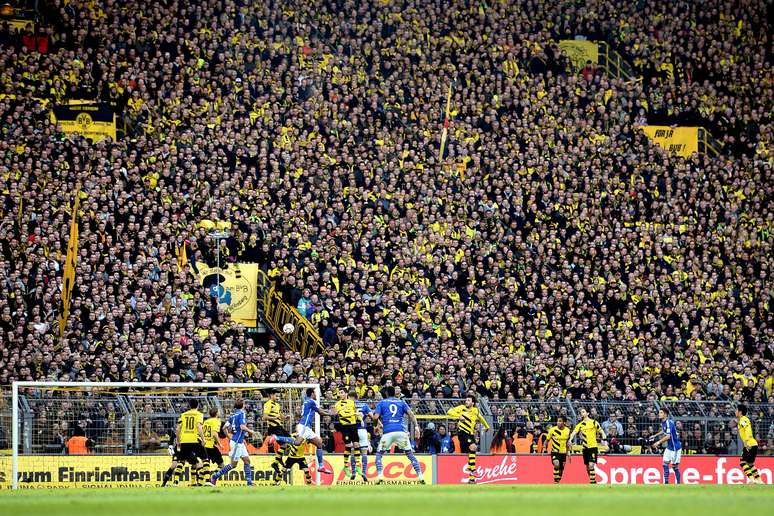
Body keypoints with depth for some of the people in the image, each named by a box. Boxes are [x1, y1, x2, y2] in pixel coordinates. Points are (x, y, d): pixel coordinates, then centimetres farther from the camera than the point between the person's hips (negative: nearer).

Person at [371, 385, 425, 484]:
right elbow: (411, 414, 4)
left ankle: (379, 477, -6)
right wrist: (416, 427, 0)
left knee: (379, 455, 14)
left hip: (388, 432, -2)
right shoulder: (401, 402, 18)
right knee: (410, 454, 11)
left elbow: (376, 418, 2)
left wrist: (372, 414, 24)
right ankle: (421, 477, 0)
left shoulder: (381, 403, 14)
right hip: (401, 431, 2)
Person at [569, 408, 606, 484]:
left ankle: (592, 481, -14)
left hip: (593, 447, -5)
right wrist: (570, 439, -20)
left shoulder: (594, 422, -1)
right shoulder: (580, 425, 10)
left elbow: (601, 432, 1)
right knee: (587, 467, 9)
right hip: (585, 448, 5)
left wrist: (604, 439, -13)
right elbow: (574, 432, -1)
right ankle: (593, 480, 22)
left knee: (591, 465, -16)